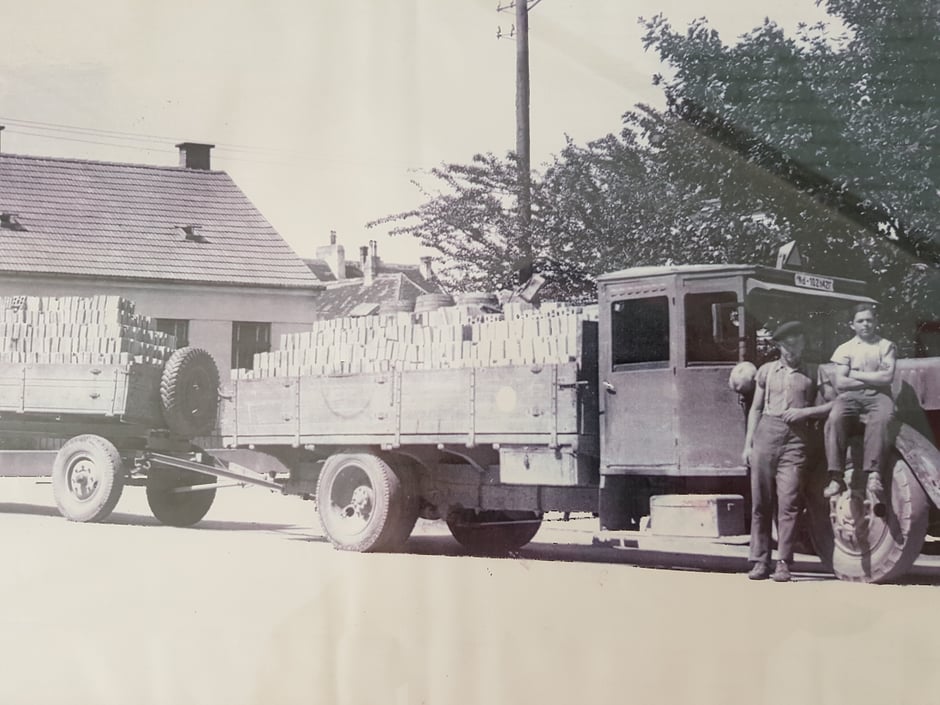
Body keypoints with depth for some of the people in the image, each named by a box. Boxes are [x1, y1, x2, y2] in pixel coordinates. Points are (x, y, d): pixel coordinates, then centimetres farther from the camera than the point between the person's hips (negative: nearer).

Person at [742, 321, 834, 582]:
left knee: (788, 501, -9)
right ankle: (760, 561, 4)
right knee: (760, 501, -1)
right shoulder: (767, 370, 16)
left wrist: (805, 411, -7)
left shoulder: (813, 373, 12)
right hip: (767, 432, 2)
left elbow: (830, 405, 8)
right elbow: (756, 409, 16)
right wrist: (748, 444, 8)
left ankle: (783, 563, -7)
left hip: (797, 437, -2)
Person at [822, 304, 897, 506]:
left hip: (878, 396, -1)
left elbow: (887, 377, 1)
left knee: (880, 419, -36)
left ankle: (873, 474, -45)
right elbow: (840, 383, 5)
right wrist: (873, 380, 0)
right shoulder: (845, 349, 17)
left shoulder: (886, 346, 16)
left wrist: (855, 375, 3)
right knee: (835, 419, -32)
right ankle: (836, 477, -39)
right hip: (850, 396, 1)